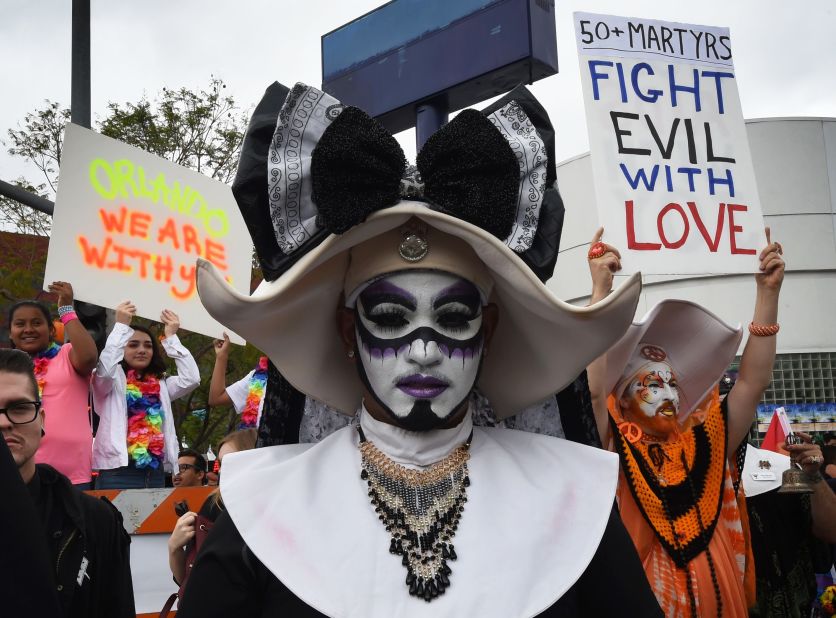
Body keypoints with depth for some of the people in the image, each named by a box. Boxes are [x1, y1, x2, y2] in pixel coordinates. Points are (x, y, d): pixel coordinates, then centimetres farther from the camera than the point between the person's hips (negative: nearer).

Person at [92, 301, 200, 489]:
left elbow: (191, 378, 4)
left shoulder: (161, 384, 18)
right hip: (119, 472, -5)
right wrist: (122, 325, -10)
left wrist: (171, 337, 7)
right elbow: (105, 368, -16)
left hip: (156, 474, 5)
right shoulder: (111, 380, 6)